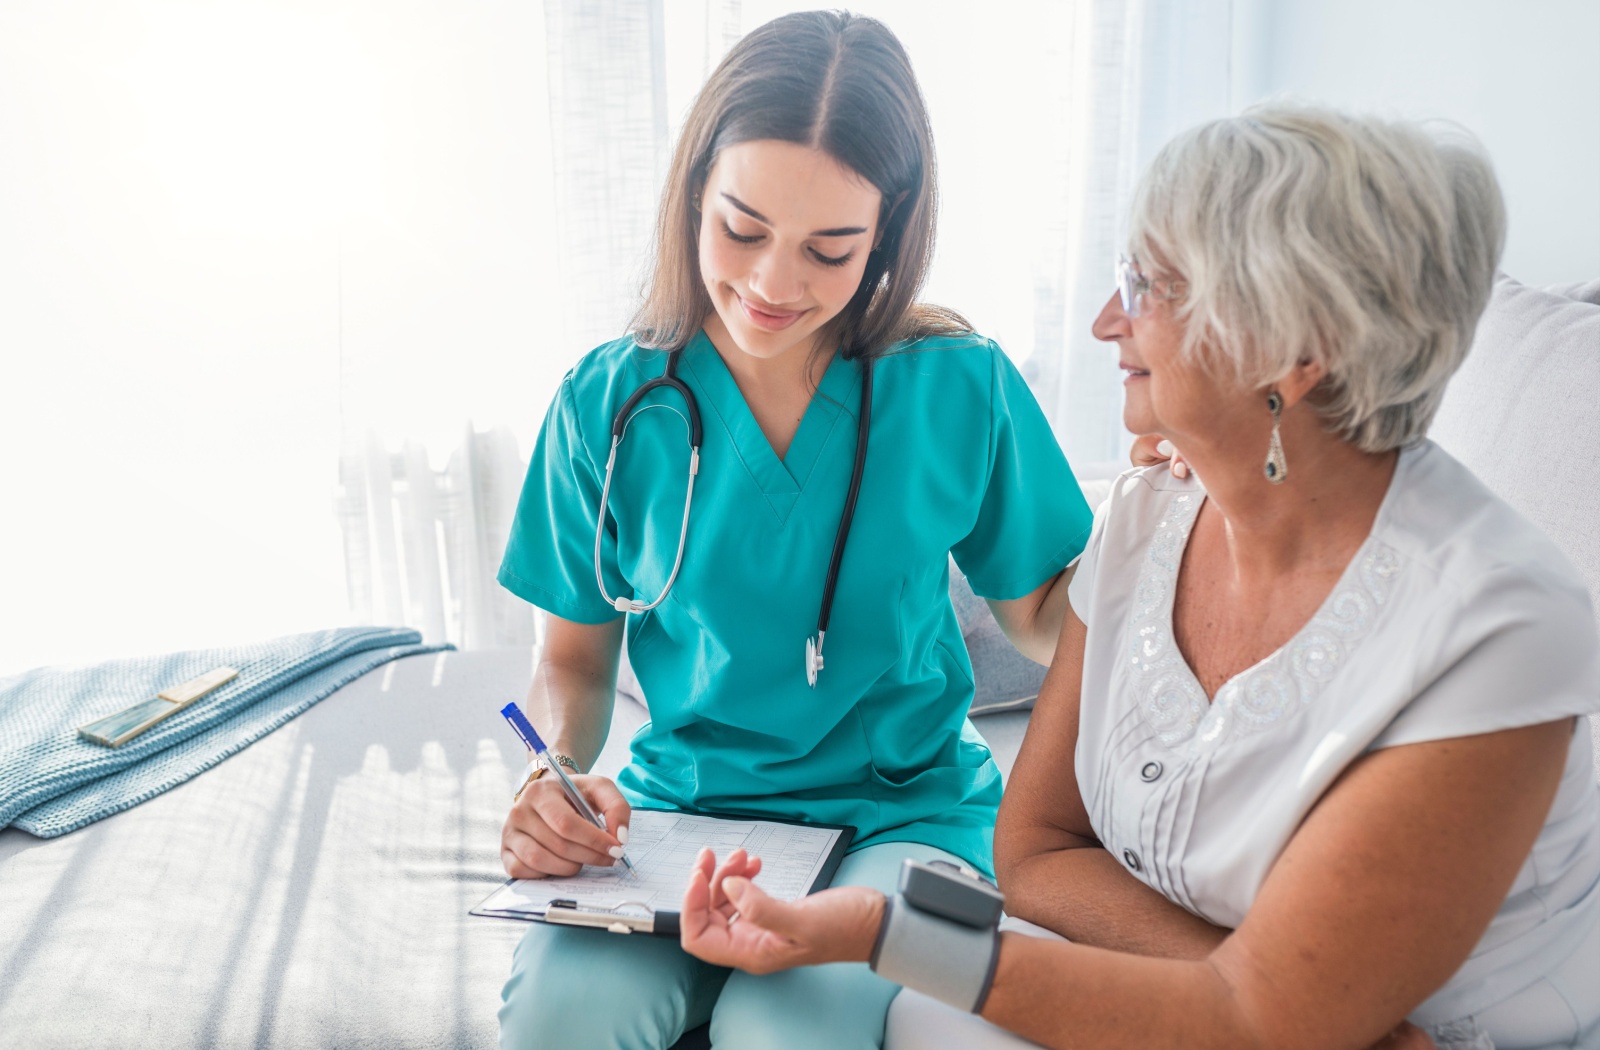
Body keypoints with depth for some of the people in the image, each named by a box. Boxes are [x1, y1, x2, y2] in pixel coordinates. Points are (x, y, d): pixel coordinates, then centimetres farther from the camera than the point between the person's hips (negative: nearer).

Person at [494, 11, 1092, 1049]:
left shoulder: (960, 387, -6)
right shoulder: (612, 403, -3)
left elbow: (1045, 621, 4)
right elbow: (576, 658, 7)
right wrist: (556, 777, -14)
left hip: (905, 807, -1)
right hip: (682, 806, 2)